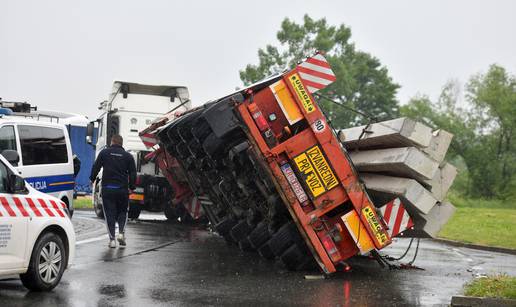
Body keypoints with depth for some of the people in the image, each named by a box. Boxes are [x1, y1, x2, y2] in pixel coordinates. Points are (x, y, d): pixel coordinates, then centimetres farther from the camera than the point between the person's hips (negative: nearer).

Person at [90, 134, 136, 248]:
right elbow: (133, 173, 2)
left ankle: (112, 238, -1)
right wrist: (131, 187, 9)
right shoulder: (128, 156, 4)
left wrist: (92, 179, 18)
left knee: (109, 213, 4)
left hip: (107, 188, -1)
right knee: (122, 212, 16)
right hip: (122, 189, 1)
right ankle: (121, 232, -3)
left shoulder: (104, 153, 2)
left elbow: (96, 167, 5)